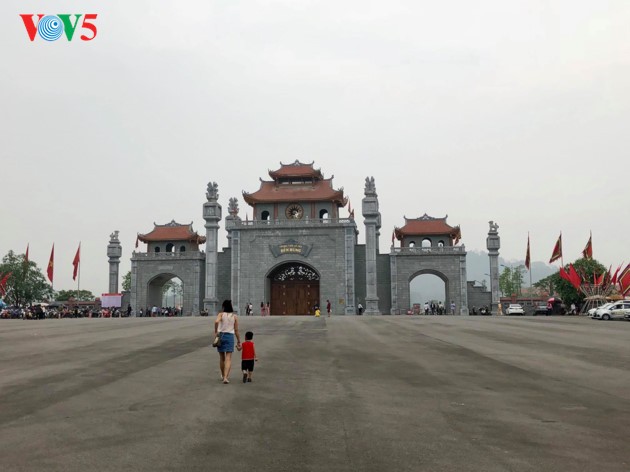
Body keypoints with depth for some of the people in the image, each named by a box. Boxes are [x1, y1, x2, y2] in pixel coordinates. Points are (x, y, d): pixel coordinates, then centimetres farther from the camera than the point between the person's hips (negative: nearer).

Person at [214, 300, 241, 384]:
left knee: (221, 357, 16)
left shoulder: (221, 314, -3)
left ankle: (223, 375, 32)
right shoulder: (235, 316, 3)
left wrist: (216, 332, -13)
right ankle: (226, 377, -17)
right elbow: (236, 330, 3)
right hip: (230, 336, 0)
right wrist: (238, 341, 10)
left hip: (221, 335, 0)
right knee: (228, 358, -2)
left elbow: (216, 321, -25)